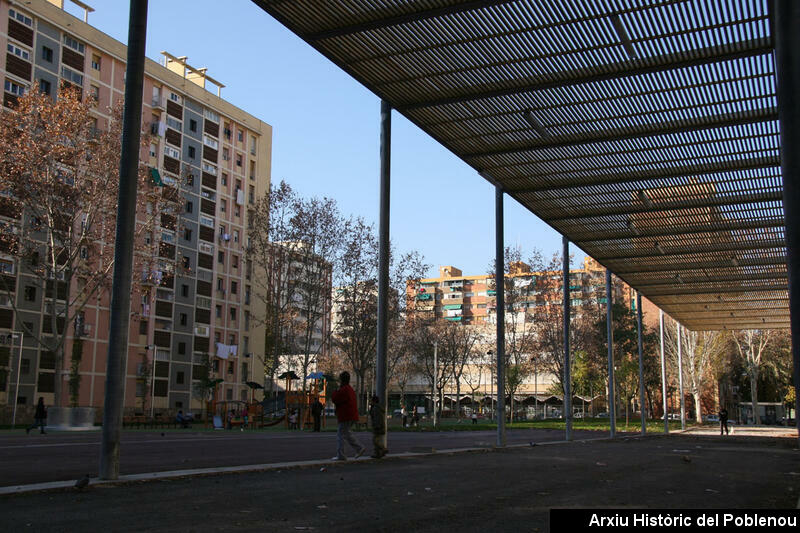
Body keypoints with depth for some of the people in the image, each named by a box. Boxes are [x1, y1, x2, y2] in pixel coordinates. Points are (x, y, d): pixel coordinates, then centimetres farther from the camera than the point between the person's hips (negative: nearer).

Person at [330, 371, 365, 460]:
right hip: (351, 416, 10)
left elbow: (334, 399, -16)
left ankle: (340, 456, -1)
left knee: (340, 435, -3)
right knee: (346, 434, 19)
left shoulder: (344, 390, -17)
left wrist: (336, 391, -1)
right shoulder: (350, 389, 17)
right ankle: (360, 448, 15)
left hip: (346, 416, -10)